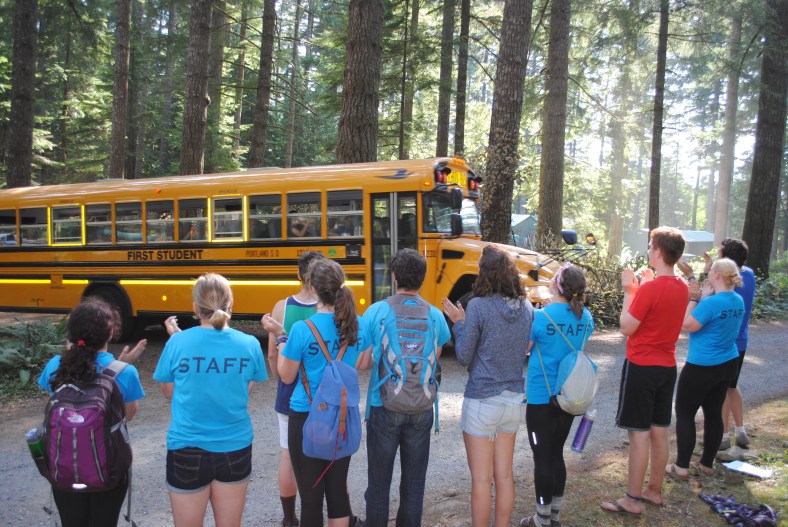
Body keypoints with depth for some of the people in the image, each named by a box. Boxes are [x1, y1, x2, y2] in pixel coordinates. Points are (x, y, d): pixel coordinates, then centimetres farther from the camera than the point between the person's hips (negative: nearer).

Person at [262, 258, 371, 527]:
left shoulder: (301, 330, -19)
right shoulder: (359, 324, -6)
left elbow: (286, 376, -6)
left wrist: (280, 335, 1)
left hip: (307, 419, -4)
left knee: (311, 494, 9)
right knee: (338, 488, 17)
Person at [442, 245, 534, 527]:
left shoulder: (478, 306, -16)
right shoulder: (526, 307, 1)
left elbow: (464, 357, -11)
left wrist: (459, 323, 1)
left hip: (483, 401, -6)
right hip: (515, 398, 6)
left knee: (481, 478, 6)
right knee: (504, 475, 17)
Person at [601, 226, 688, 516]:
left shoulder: (649, 288, -21)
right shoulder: (682, 287, 5)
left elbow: (627, 327, -15)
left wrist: (629, 290, -7)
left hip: (641, 367, -8)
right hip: (667, 367, 8)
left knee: (639, 433, -1)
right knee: (659, 431, 16)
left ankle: (632, 499, 7)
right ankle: (655, 490, 28)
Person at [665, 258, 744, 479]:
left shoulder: (711, 302, -23)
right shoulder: (738, 301, 4)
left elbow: (688, 325, -17)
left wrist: (693, 298, -11)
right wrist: (701, 297, 1)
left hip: (701, 368, -8)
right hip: (728, 365, 8)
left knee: (684, 413, 3)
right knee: (714, 413, 16)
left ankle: (682, 467, 7)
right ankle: (707, 463, 26)